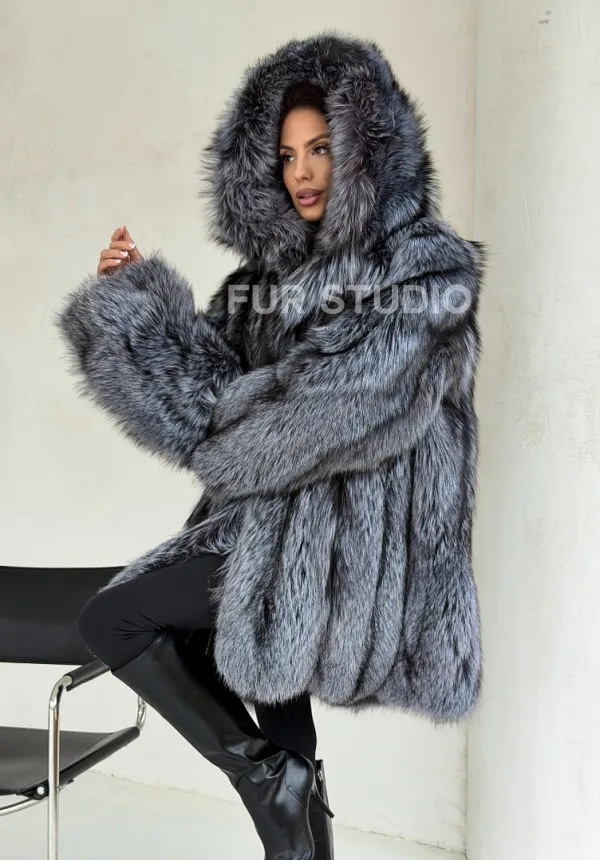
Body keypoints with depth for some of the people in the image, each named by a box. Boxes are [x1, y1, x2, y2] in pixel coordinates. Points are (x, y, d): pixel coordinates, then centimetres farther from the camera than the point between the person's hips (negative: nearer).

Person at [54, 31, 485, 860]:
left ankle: (268, 774, 3)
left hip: (350, 542, -7)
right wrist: (131, 295, -6)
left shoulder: (427, 269, -7)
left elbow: (343, 403, -18)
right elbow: (209, 382, 6)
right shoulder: (278, 269, 13)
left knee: (109, 620, -5)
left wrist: (224, 451, -6)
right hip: (276, 526, 7)